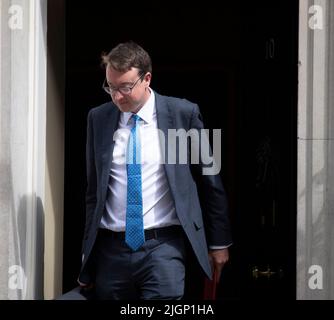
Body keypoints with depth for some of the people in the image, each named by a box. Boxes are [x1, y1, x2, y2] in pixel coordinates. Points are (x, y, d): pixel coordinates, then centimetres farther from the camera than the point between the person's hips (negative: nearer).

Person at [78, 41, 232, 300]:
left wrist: (219, 242, 9)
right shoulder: (98, 118, 6)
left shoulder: (183, 113, -2)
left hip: (163, 246, -3)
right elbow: (94, 188, 11)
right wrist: (88, 250, 10)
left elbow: (210, 181, 5)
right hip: (111, 249, 3)